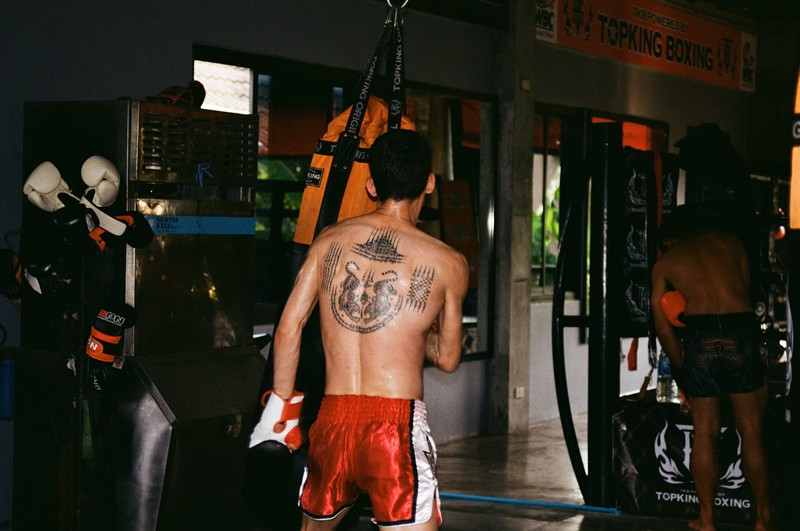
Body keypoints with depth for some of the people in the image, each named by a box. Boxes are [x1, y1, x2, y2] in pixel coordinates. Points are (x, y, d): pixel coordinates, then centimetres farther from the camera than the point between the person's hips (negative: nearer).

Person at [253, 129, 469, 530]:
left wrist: (281, 405, 16)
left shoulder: (330, 240, 8)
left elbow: (288, 326, 6)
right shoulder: (448, 264, 1)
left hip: (332, 421, 4)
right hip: (397, 423, -4)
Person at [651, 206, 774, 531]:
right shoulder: (730, 242, 19)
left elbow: (663, 327, 9)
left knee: (704, 433, 10)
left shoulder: (664, 263, 15)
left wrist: (682, 369, 15)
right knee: (751, 432, 9)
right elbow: (745, 293, 15)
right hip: (742, 332, 0)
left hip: (700, 337, 0)